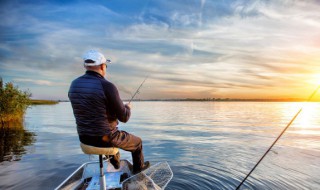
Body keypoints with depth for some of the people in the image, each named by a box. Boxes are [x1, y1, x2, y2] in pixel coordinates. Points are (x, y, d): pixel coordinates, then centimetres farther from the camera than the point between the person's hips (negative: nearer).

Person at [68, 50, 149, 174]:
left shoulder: (74, 85, -2)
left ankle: (116, 163, 57)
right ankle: (138, 167, 46)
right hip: (105, 138, -7)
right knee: (137, 142, 22)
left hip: (84, 138, 7)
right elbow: (124, 118, -17)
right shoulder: (107, 86, -23)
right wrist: (127, 108, 6)